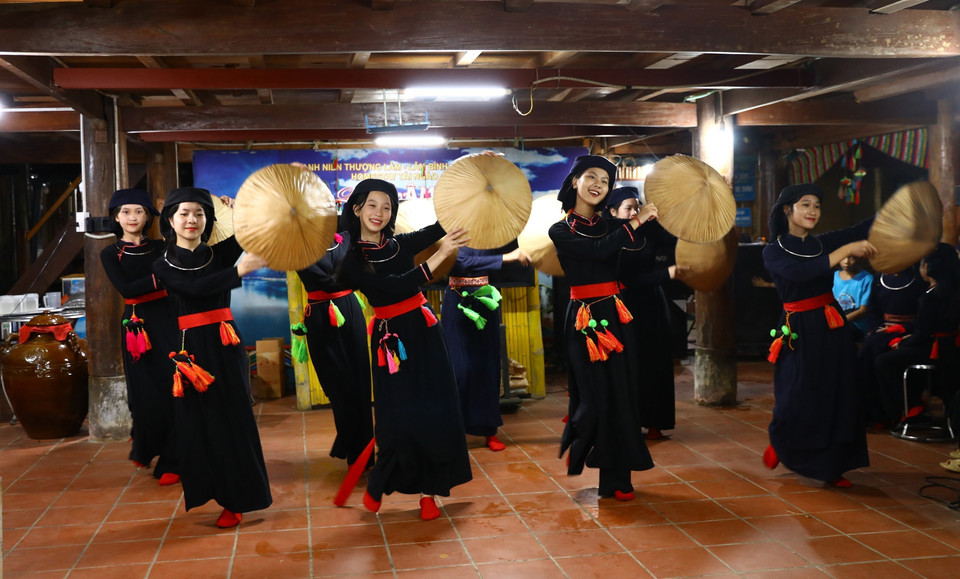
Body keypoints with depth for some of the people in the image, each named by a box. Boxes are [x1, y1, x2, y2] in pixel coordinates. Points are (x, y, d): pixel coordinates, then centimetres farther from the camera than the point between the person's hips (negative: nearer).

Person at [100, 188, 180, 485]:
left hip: (167, 320, 1)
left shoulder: (159, 248, 7)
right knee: (147, 392, 6)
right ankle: (145, 449, 31)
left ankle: (171, 461, 5)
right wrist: (161, 277, -19)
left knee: (173, 388, -4)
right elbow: (125, 289, -11)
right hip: (137, 325, 0)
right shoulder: (110, 254, 3)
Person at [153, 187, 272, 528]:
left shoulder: (220, 254, 4)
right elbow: (196, 288, -15)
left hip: (224, 344, -1)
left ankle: (235, 499, 9)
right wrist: (240, 270, -24)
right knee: (196, 421, 6)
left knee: (231, 418, 0)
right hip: (190, 347, 1)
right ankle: (206, 487, 23)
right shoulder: (163, 266, 3)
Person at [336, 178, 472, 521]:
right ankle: (379, 483, 23)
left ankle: (428, 491, 13)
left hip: (424, 332, 3)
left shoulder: (402, 244, 4)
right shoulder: (352, 260, -6)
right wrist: (440, 255, -23)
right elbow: (396, 286, -19)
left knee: (436, 411, 1)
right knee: (400, 417, -2)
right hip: (391, 339, -3)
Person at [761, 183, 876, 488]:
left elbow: (864, 228, -1)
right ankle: (779, 440, 27)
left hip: (832, 328, 5)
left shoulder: (822, 243, 8)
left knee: (838, 397, 6)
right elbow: (802, 272, -25)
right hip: (800, 333, -5)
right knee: (797, 400, -6)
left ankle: (830, 467, 19)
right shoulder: (773, 251, -6)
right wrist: (847, 249, -26)